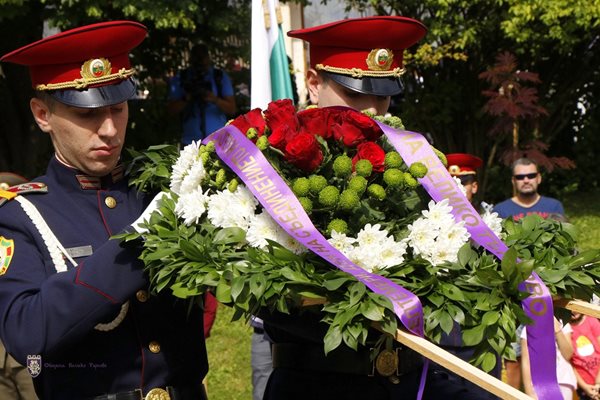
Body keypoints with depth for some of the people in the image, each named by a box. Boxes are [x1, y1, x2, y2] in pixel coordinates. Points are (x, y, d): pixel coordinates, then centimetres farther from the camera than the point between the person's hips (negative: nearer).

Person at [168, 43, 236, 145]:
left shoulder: (220, 77, 2)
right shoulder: (179, 79, 4)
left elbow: (232, 109, -3)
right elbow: (172, 109, 1)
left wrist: (215, 100, -22)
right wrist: (187, 98, -18)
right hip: (192, 143, 1)